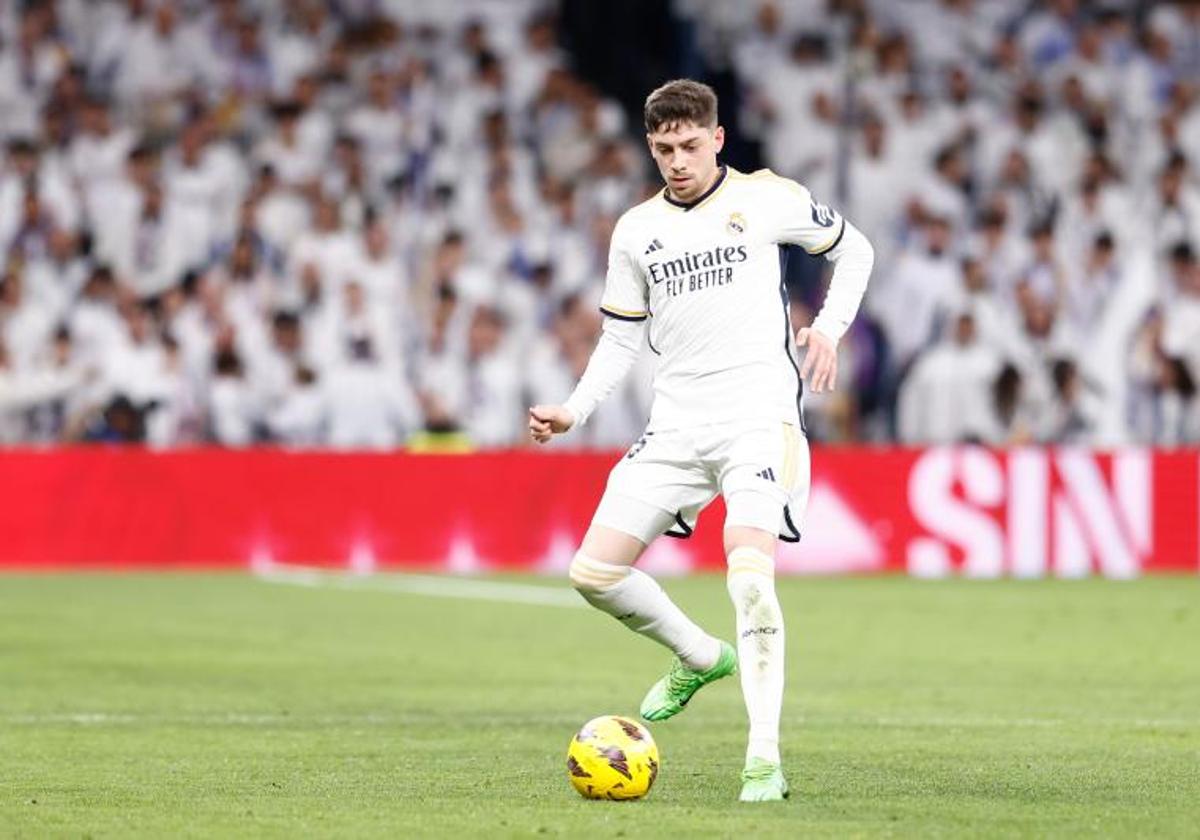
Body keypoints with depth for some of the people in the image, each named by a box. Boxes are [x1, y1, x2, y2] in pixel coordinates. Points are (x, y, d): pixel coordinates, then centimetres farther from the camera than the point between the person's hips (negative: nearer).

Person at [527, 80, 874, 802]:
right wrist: (573, 412, 5)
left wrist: (829, 326, -2)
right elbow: (623, 338, 19)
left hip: (759, 416, -5)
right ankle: (700, 657, 26)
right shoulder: (637, 231, 12)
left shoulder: (767, 197, 1)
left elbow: (854, 250, 14)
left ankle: (765, 761, -24)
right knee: (594, 572, -2)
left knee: (749, 571, -25)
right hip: (677, 427, 5)